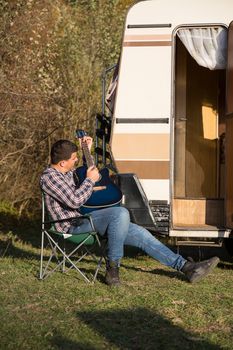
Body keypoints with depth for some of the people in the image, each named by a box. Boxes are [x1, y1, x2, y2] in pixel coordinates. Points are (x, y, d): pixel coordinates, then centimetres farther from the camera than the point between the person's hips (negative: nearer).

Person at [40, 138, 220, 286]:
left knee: (139, 233, -1)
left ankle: (186, 267, -2)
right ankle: (112, 267, -22)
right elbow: (75, 200, -25)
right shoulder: (49, 176, -14)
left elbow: (87, 171, 39)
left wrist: (88, 150, 27)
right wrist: (90, 180, -11)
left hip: (87, 219, 10)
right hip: (74, 224, -10)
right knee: (120, 212, -33)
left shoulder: (66, 172, 16)